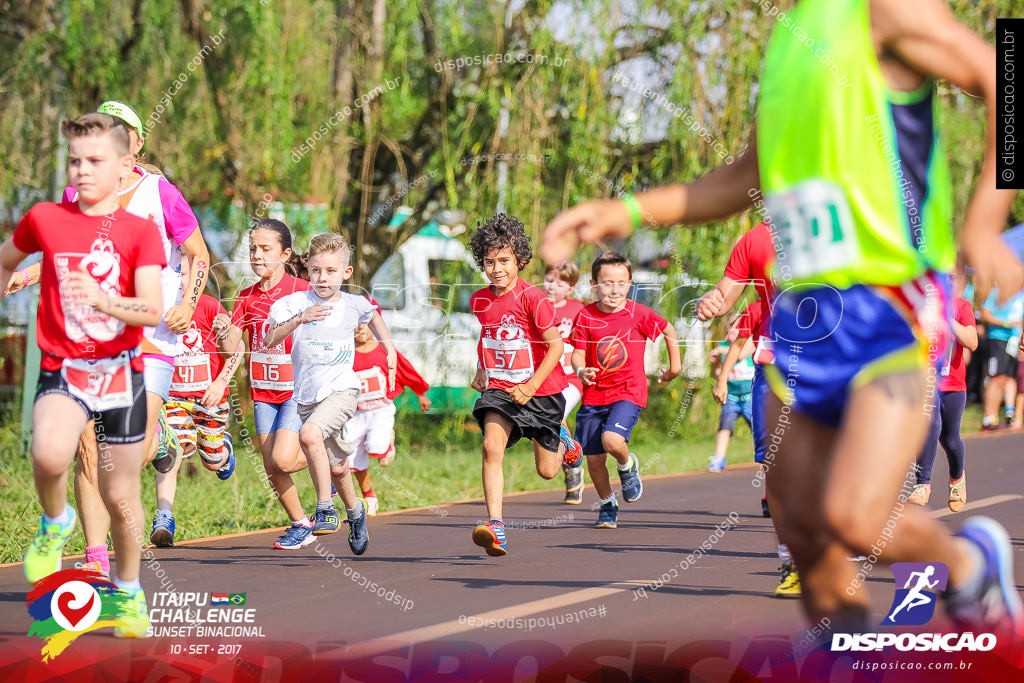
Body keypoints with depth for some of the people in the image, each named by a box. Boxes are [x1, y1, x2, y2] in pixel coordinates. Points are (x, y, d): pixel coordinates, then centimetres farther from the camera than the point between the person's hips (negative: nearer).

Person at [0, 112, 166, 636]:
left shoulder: (140, 232, -2)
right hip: (62, 371, 0)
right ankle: (55, 523, 0)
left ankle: (128, 593, 32)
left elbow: (152, 311, -14)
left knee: (120, 497, 8)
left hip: (121, 372, 0)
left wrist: (102, 300, -31)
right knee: (49, 455, -32)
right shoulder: (44, 219, 2)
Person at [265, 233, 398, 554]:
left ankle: (325, 509, -21)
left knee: (310, 434, -30)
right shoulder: (296, 303, -3)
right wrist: (299, 319, -25)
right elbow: (269, 341, -12)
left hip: (341, 389, -2)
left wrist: (389, 349, 25)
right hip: (307, 394, 2)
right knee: (336, 467, 13)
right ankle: (354, 510, 43)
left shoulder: (354, 305, 2)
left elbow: (373, 315, 27)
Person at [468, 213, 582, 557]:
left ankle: (561, 439, 46)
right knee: (491, 447, -24)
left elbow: (556, 345, -16)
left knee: (546, 471, 9)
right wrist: (482, 371, 17)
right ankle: (495, 527, -28)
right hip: (500, 388, 3)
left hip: (541, 392, -3)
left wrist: (531, 386, -22)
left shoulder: (532, 298, -16)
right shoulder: (479, 301, 2)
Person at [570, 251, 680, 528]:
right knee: (594, 459, 4)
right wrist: (580, 370, -24)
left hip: (629, 393, -3)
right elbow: (578, 353, -2)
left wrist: (674, 367, 15)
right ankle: (607, 506, 29)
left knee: (612, 440, -28)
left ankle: (628, 465, 8)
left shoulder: (638, 314, -6)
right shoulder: (586, 316, -2)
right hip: (594, 394, 3)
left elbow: (669, 331, 9)